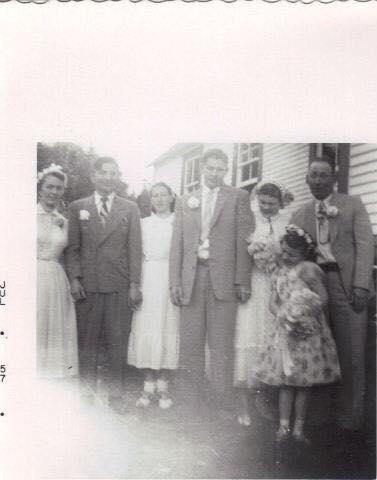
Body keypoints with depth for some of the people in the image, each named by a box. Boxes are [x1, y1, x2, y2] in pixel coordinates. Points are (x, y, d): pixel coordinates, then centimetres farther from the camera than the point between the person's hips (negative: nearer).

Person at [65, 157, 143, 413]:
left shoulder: (130, 208, 8)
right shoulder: (77, 207, 9)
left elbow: (135, 248, 4)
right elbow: (72, 247, 7)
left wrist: (134, 284, -2)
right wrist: (74, 278, -3)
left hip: (120, 286, 0)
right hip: (88, 285, 0)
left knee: (118, 342, 2)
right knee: (88, 341, 4)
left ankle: (116, 394, 13)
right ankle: (88, 392, 16)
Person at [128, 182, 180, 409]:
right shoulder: (144, 223, 11)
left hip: (171, 280, -1)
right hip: (148, 280, 2)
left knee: (168, 330, 1)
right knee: (146, 330, 1)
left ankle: (164, 386, 11)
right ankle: (149, 385, 9)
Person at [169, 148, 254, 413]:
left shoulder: (238, 197, 6)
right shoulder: (185, 201, 15)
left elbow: (243, 240, 0)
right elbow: (177, 244, 12)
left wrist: (243, 281, -7)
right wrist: (175, 281, 3)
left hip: (223, 279, -3)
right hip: (191, 278, 3)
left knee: (221, 346, -1)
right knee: (190, 344, 5)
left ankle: (222, 405, 7)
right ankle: (192, 402, 15)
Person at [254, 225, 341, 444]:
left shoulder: (309, 269, -6)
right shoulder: (279, 273, 11)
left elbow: (323, 298, -11)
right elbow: (273, 302, 8)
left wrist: (303, 318, -18)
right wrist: (283, 318, -10)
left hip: (307, 332, -4)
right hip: (285, 331, 4)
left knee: (303, 381, 4)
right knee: (285, 380, 4)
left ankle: (299, 428, 13)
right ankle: (284, 426, 11)